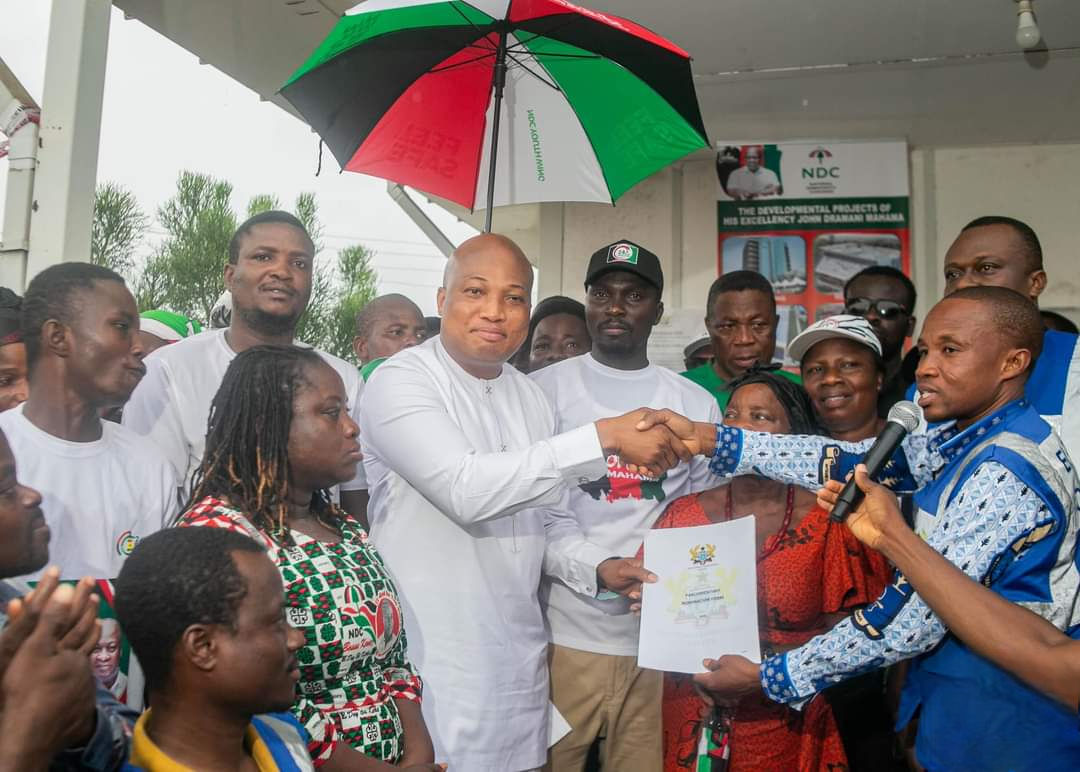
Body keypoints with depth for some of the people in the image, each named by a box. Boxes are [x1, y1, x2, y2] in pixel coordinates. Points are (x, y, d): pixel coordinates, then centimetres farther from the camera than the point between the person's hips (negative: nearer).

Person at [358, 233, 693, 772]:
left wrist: (599, 569, -4)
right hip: (436, 666, -6)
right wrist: (604, 438, -28)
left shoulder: (531, 398, 8)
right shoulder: (401, 381, -13)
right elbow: (466, 489, -29)